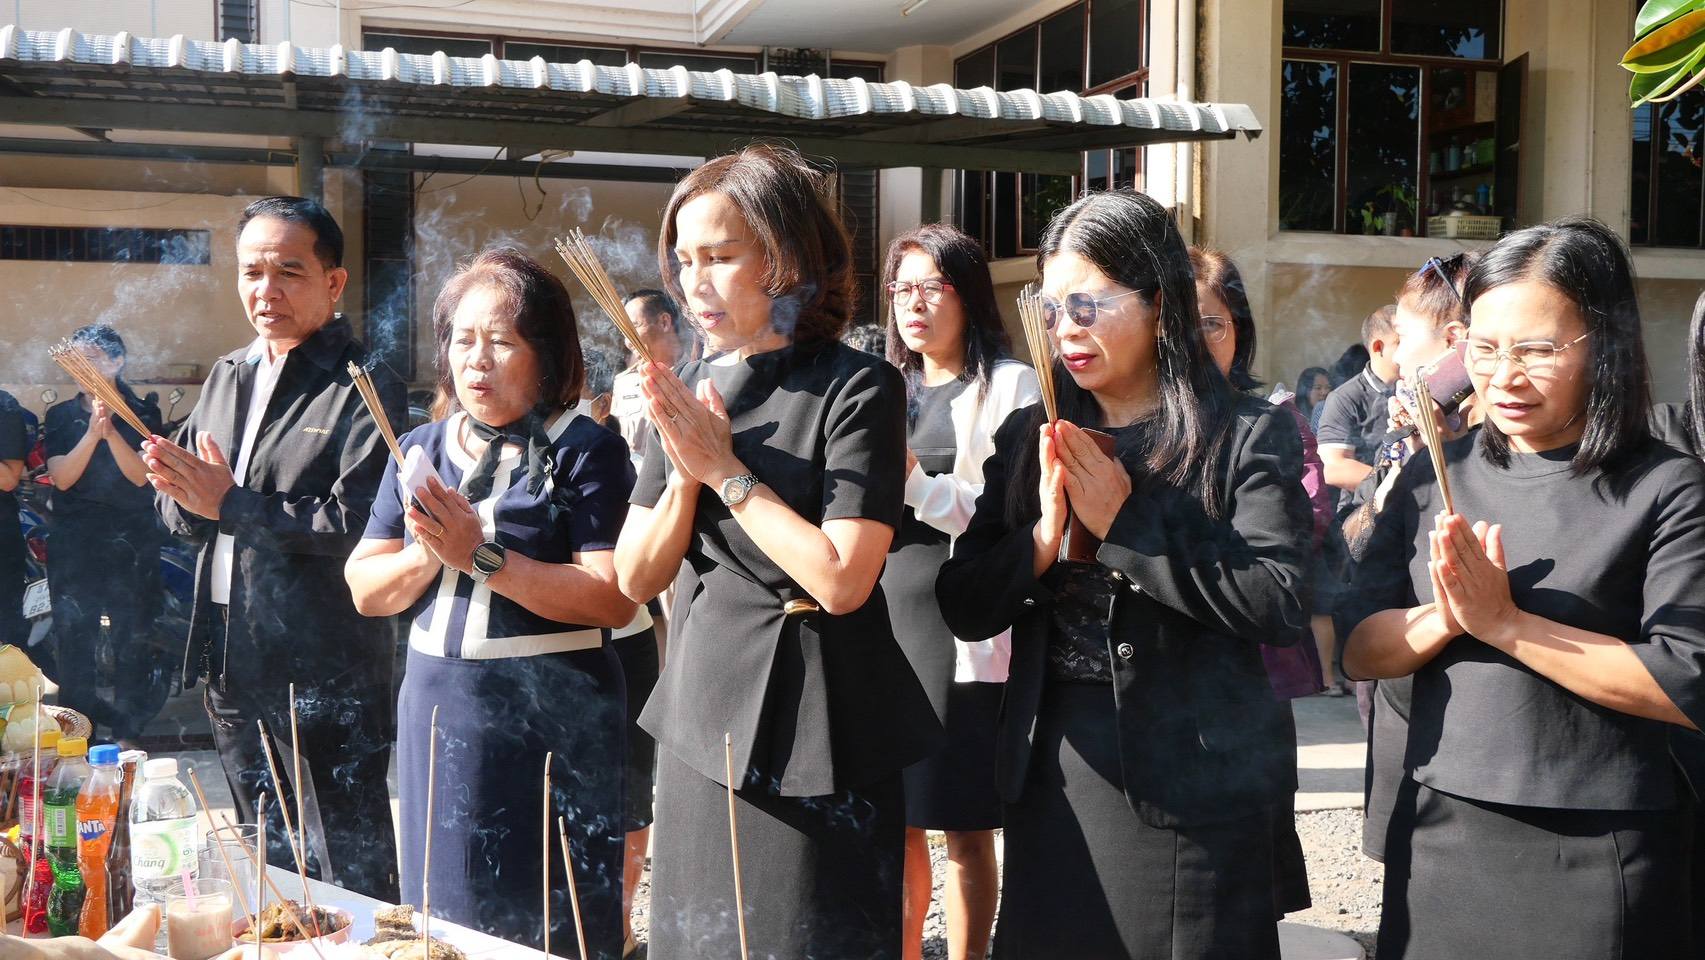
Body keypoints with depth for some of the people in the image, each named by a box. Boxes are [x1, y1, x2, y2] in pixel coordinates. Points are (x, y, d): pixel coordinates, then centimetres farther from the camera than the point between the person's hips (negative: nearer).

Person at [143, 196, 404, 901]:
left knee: (351, 877, 1)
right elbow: (183, 517, 14)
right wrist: (179, 493, -9)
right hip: (232, 667, 8)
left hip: (327, 676, -7)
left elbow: (357, 524, -23)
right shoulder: (226, 376, 13)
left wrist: (232, 503, -19)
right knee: (268, 865, 21)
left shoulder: (366, 389, -12)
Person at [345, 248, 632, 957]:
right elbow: (366, 592, 9)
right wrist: (427, 554, -11)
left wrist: (482, 556, -19)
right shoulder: (422, 449, 12)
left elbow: (614, 599, -17)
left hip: (552, 713, -5)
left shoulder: (586, 451, -5)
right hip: (438, 707, 5)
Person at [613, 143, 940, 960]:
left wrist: (727, 470, -15)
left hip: (812, 731, -6)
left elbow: (842, 580, -21)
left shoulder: (856, 389, -12)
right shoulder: (690, 392, 6)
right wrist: (684, 472, -12)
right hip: (701, 718, 6)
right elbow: (638, 578, 5)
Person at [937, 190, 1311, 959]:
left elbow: (1282, 606, -16)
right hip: (1048, 778, 4)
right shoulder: (1028, 437, 8)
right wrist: (1042, 540, -13)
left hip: (1194, 784, -4)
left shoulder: (1249, 436, -6)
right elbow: (964, 608, 5)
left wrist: (1126, 524, -18)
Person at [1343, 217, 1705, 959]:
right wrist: (1446, 620, -17)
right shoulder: (1434, 476, 5)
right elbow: (1357, 648, 3)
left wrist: (1505, 623, -17)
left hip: (1598, 855, -4)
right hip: (1438, 831, 4)